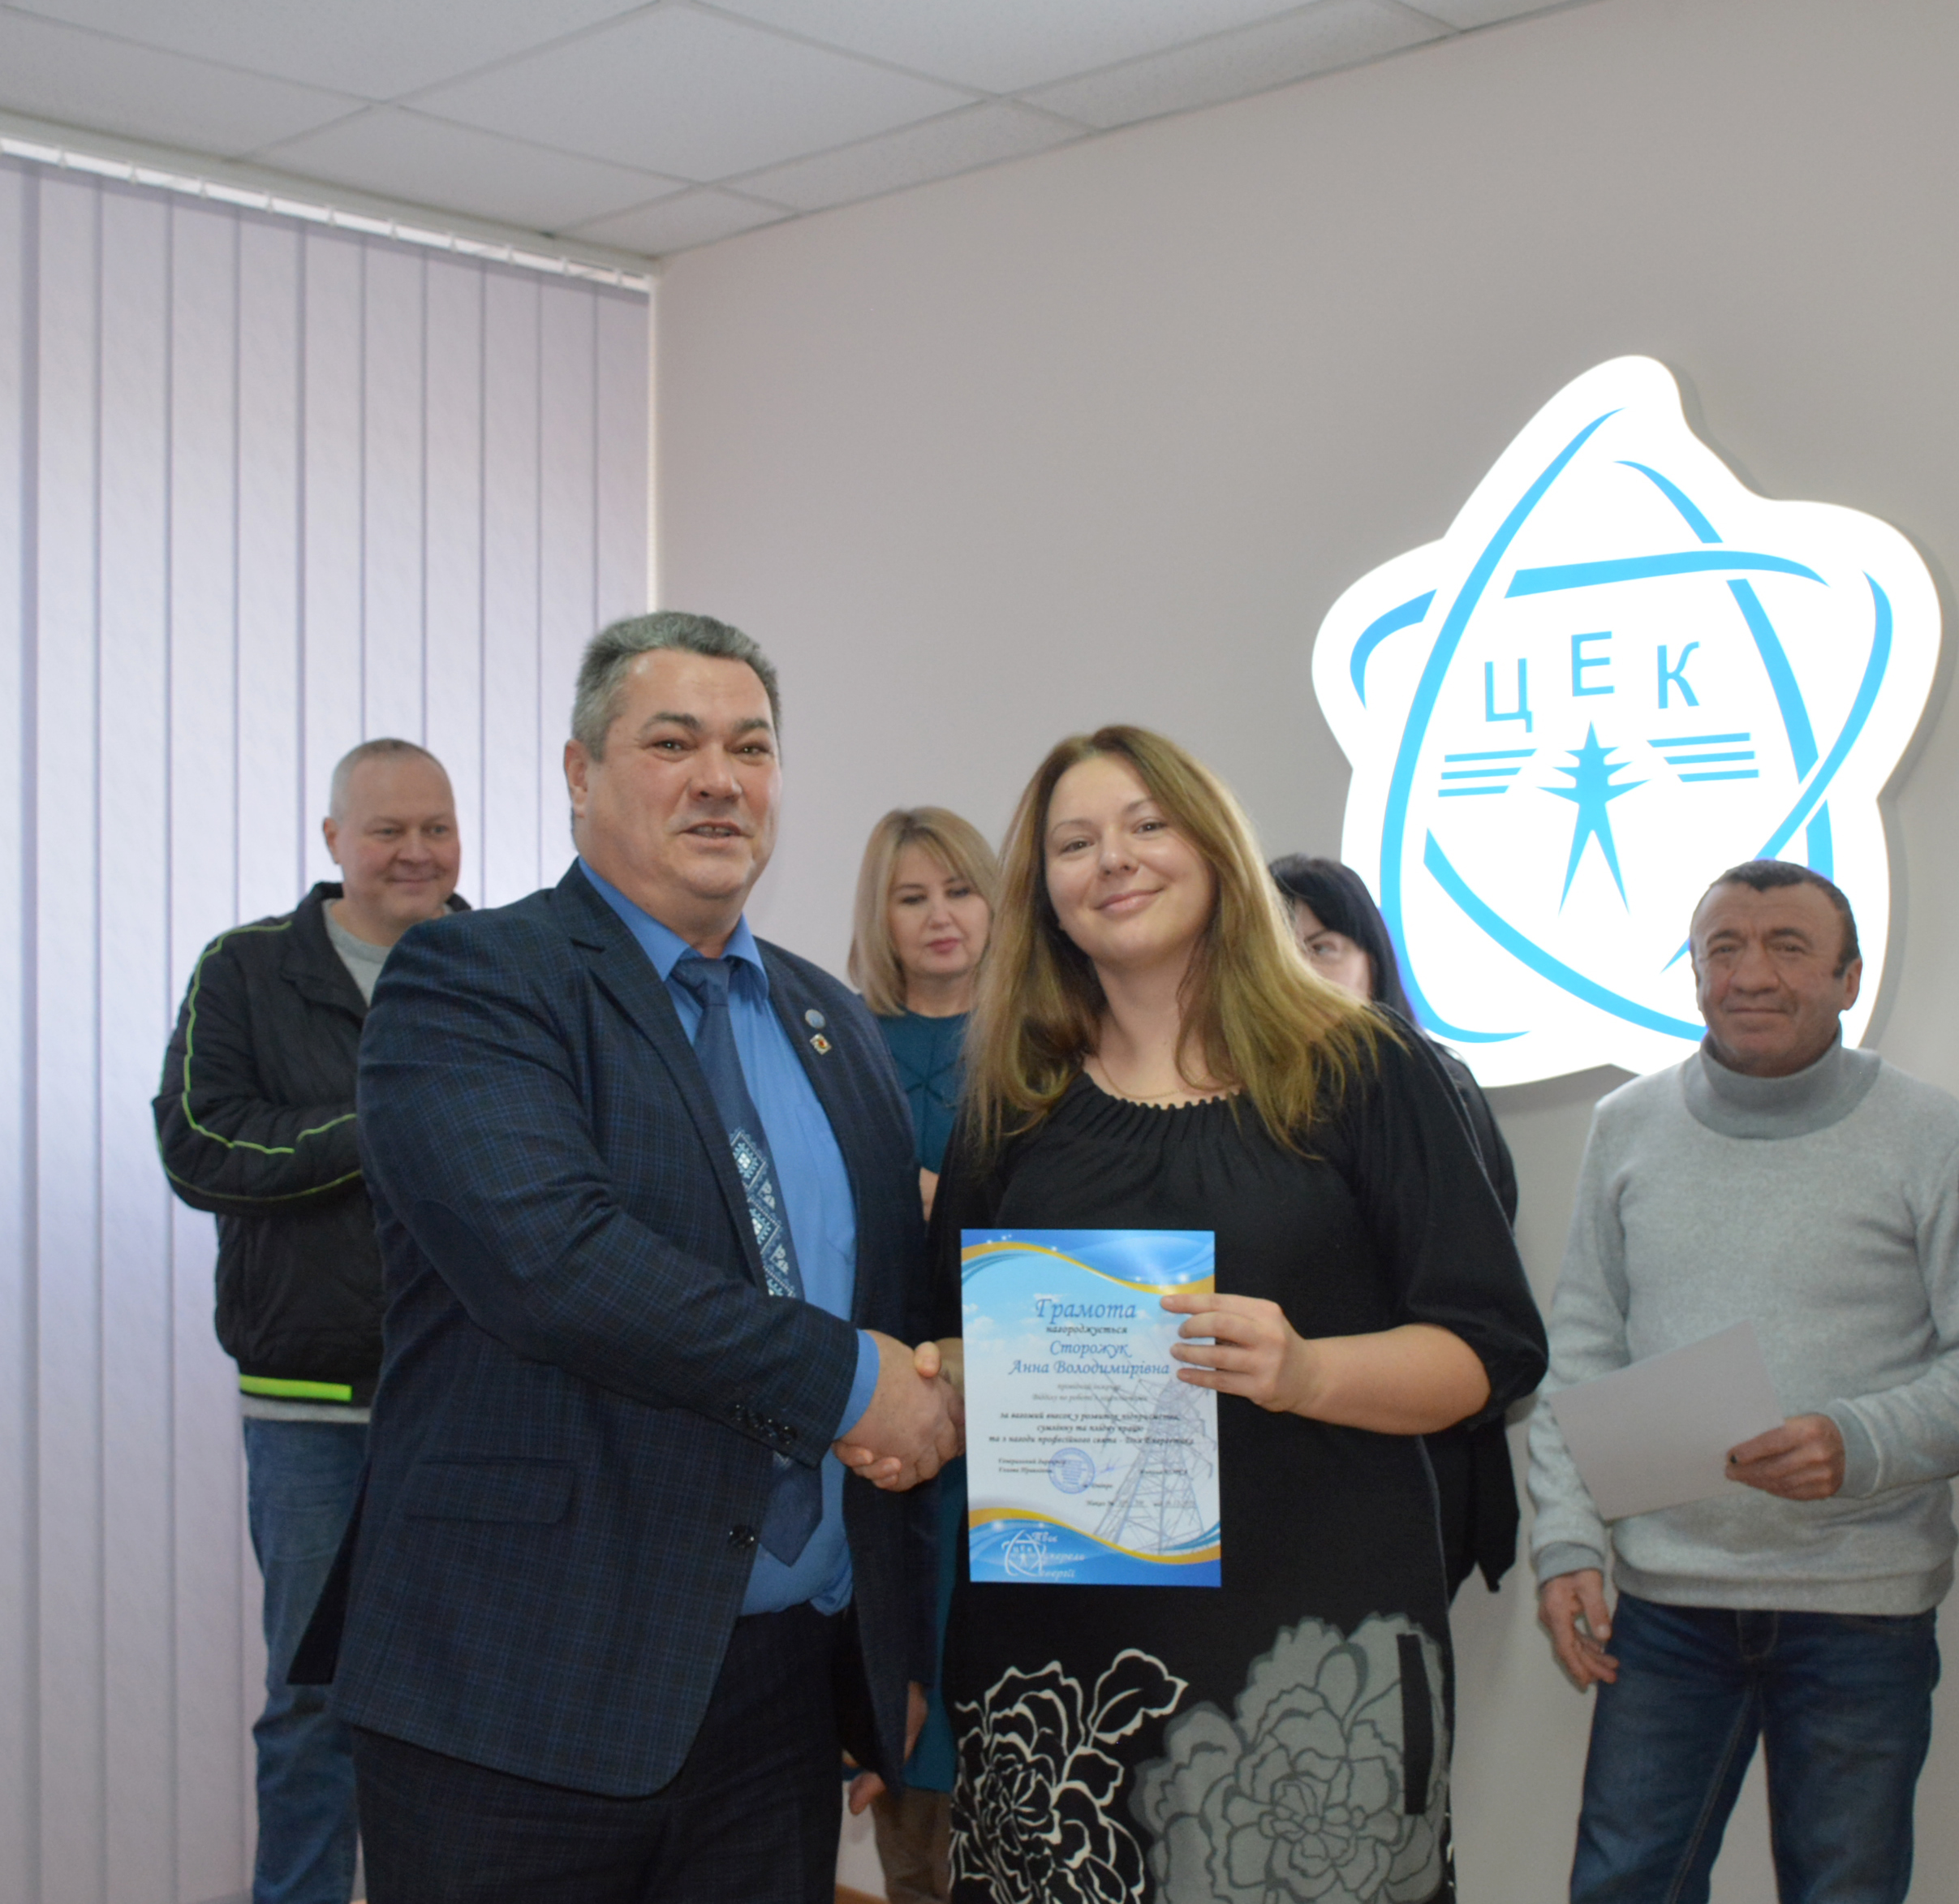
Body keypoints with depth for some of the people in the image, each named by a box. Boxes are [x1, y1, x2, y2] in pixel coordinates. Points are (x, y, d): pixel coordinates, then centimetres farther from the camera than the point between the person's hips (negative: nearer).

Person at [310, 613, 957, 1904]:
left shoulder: (833, 1022, 15)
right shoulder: (468, 983, -7)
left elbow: (905, 1310, 18)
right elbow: (546, 1257, -23)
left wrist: (903, 1641, 13)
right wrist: (843, 1380, -16)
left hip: (792, 1686, 6)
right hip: (527, 1689, -5)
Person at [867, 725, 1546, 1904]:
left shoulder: (1364, 1074, 1)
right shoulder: (1015, 1106, 11)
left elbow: (1490, 1352, -2)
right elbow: (965, 1355, 17)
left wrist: (1304, 1372, -19)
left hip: (1313, 1653, -2)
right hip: (1057, 1653, 3)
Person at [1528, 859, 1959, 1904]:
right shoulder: (1626, 1127, 9)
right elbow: (1580, 1353, 10)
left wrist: (1860, 1445, -21)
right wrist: (1568, 1543, 1)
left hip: (1862, 1602, -2)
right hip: (1667, 1597, 2)